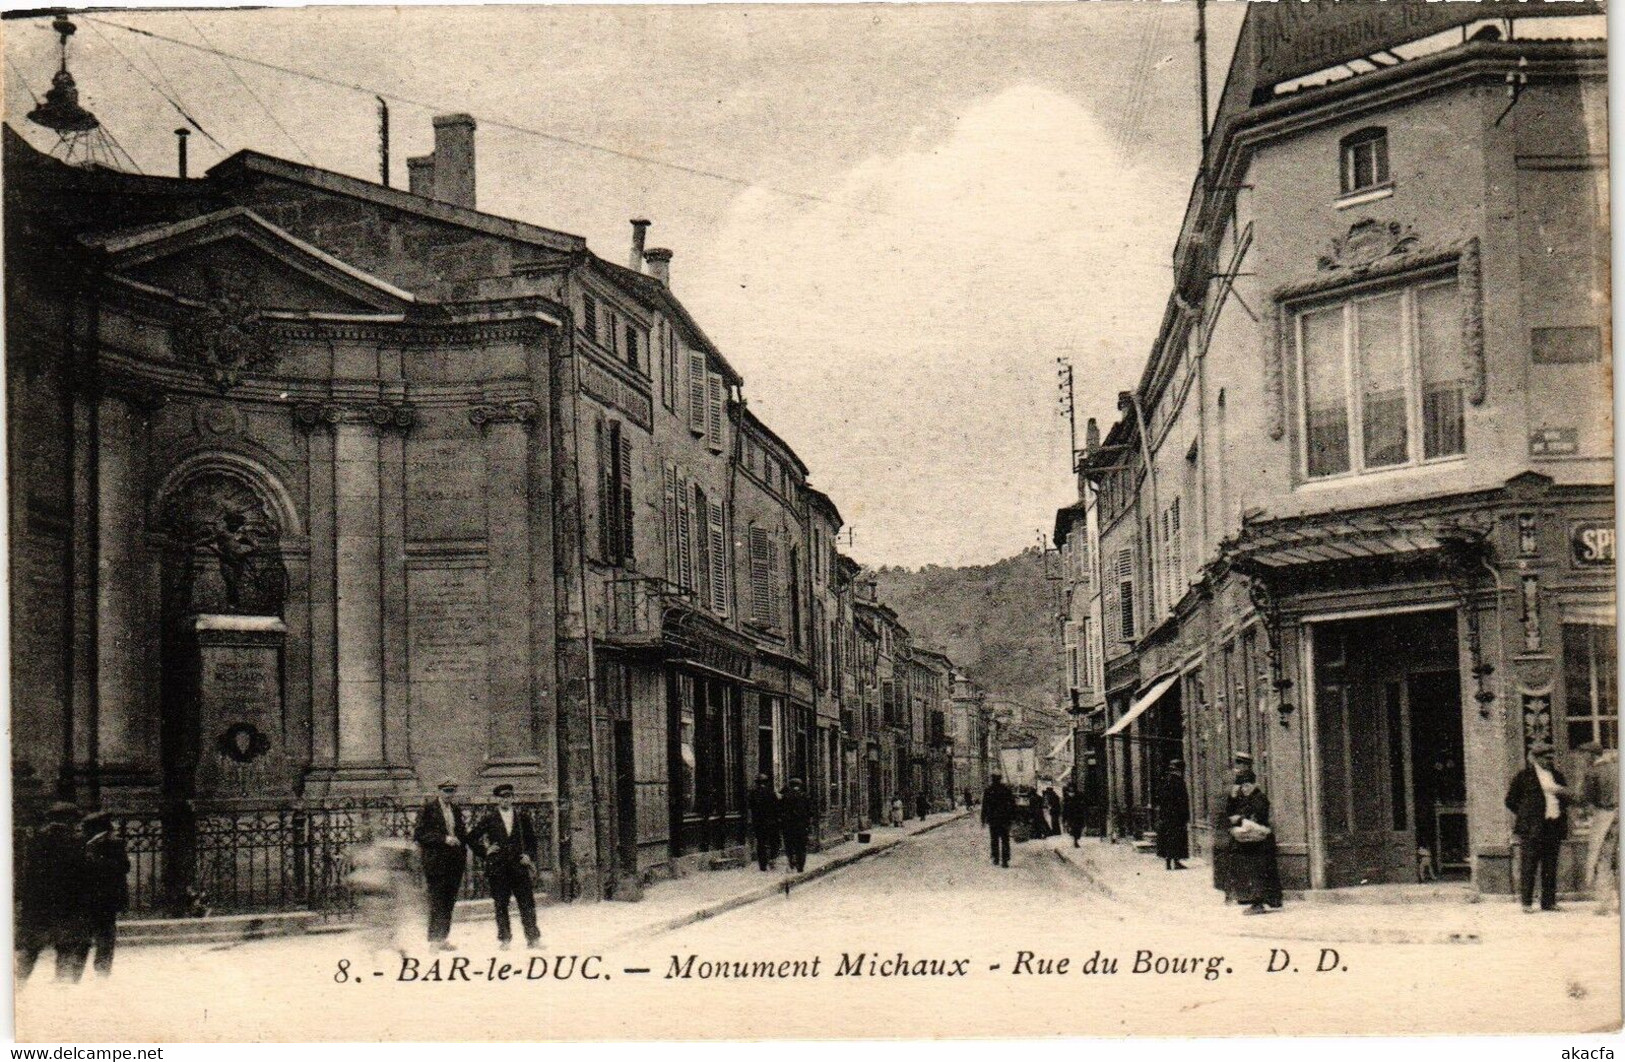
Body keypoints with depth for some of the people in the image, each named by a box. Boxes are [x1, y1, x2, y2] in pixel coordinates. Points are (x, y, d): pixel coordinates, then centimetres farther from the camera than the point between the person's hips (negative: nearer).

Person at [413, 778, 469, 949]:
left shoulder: (455, 810, 15)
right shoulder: (428, 808, -4)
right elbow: (419, 834, -11)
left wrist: (465, 852, 9)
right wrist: (444, 839, -17)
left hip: (455, 862, 6)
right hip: (435, 861, -6)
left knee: (449, 902, 8)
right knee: (437, 901, -7)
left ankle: (442, 938, 14)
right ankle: (435, 939, -2)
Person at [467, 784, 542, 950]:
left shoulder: (522, 816, 9)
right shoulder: (488, 818, 4)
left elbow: (532, 838, 16)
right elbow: (471, 838, 8)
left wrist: (529, 855, 2)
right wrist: (485, 851, 0)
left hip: (519, 865, 1)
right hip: (498, 868, -1)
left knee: (527, 903, -3)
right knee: (500, 905, 2)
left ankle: (533, 938, 2)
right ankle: (504, 939, 9)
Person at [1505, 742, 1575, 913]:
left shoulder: (1557, 775, 16)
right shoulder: (1523, 776, 0)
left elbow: (1568, 797, 25)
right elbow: (1511, 801, 3)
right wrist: (1524, 816, -1)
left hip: (1554, 827, 5)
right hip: (1531, 828, -5)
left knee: (1550, 867, 7)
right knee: (1528, 866, -5)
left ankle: (1549, 902, 12)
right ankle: (1527, 903, -2)